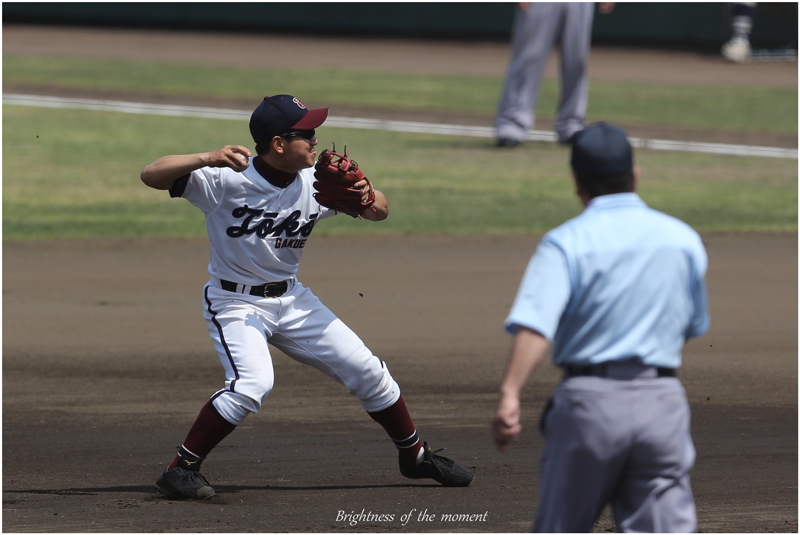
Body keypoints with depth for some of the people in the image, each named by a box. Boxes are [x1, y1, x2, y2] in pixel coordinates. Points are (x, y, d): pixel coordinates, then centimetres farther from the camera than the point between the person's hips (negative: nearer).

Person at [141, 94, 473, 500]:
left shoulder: (315, 184, -7)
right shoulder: (226, 180, -22)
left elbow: (381, 210, 4)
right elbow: (152, 175, -30)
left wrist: (367, 200, -21)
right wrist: (206, 159, -46)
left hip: (292, 299, 6)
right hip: (235, 302, -6)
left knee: (366, 370, 6)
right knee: (252, 383, -31)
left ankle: (415, 455, 28)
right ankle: (180, 470, -19)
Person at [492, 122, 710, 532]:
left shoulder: (567, 243, -4)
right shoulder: (683, 239, 7)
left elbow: (534, 324, -19)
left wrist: (510, 395, -29)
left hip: (589, 403, -2)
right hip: (663, 402, 2)